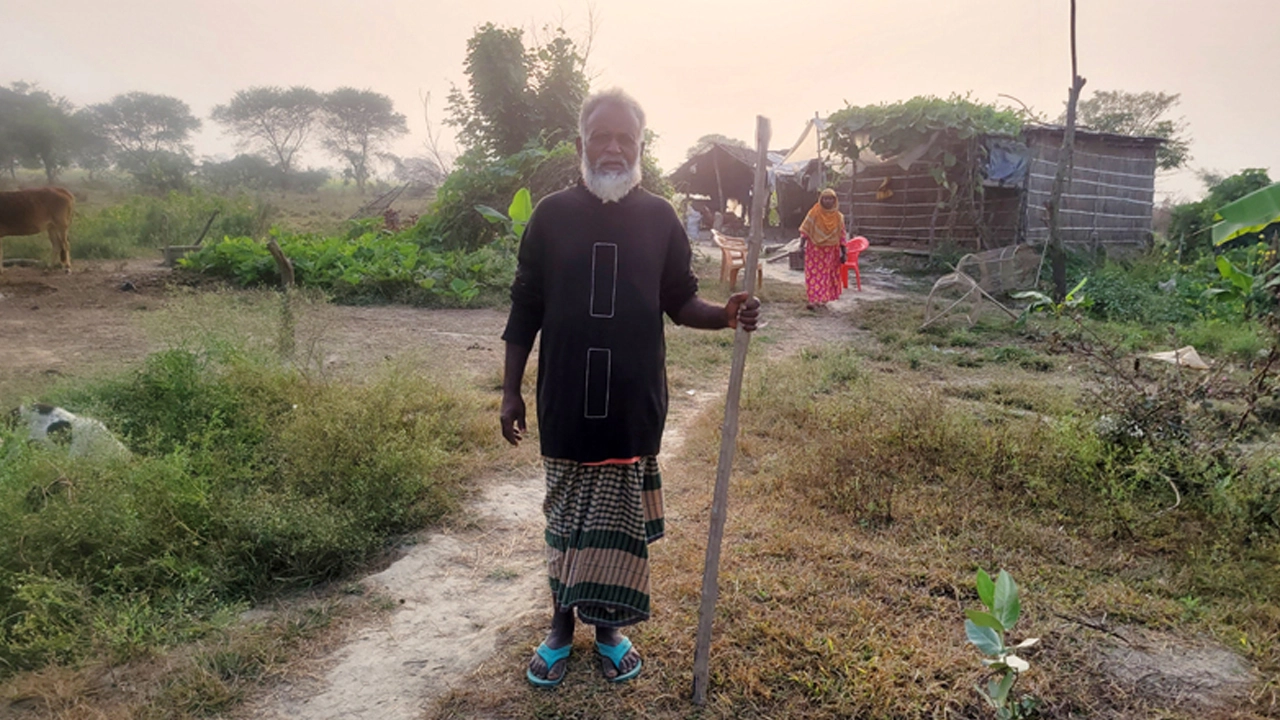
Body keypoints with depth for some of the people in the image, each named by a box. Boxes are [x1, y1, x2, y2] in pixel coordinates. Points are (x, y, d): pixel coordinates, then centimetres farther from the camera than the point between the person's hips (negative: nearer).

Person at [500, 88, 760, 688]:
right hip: (565, 402, 0)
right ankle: (561, 626, 32)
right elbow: (524, 310, 2)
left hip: (633, 403, 1)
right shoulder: (551, 216, -2)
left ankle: (608, 627, 31)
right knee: (565, 519, 13)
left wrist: (725, 316, -15)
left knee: (619, 521, 11)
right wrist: (511, 390, 1)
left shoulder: (660, 219, 1)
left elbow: (680, 302, 6)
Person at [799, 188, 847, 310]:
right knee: (813, 274, -7)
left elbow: (841, 236, 5)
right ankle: (813, 300, -7)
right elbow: (805, 230, -4)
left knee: (827, 274, 6)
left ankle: (822, 299, 16)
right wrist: (802, 247, -9)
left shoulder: (838, 216, 2)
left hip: (830, 251, 3)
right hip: (814, 249, -2)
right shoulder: (814, 213, -5)